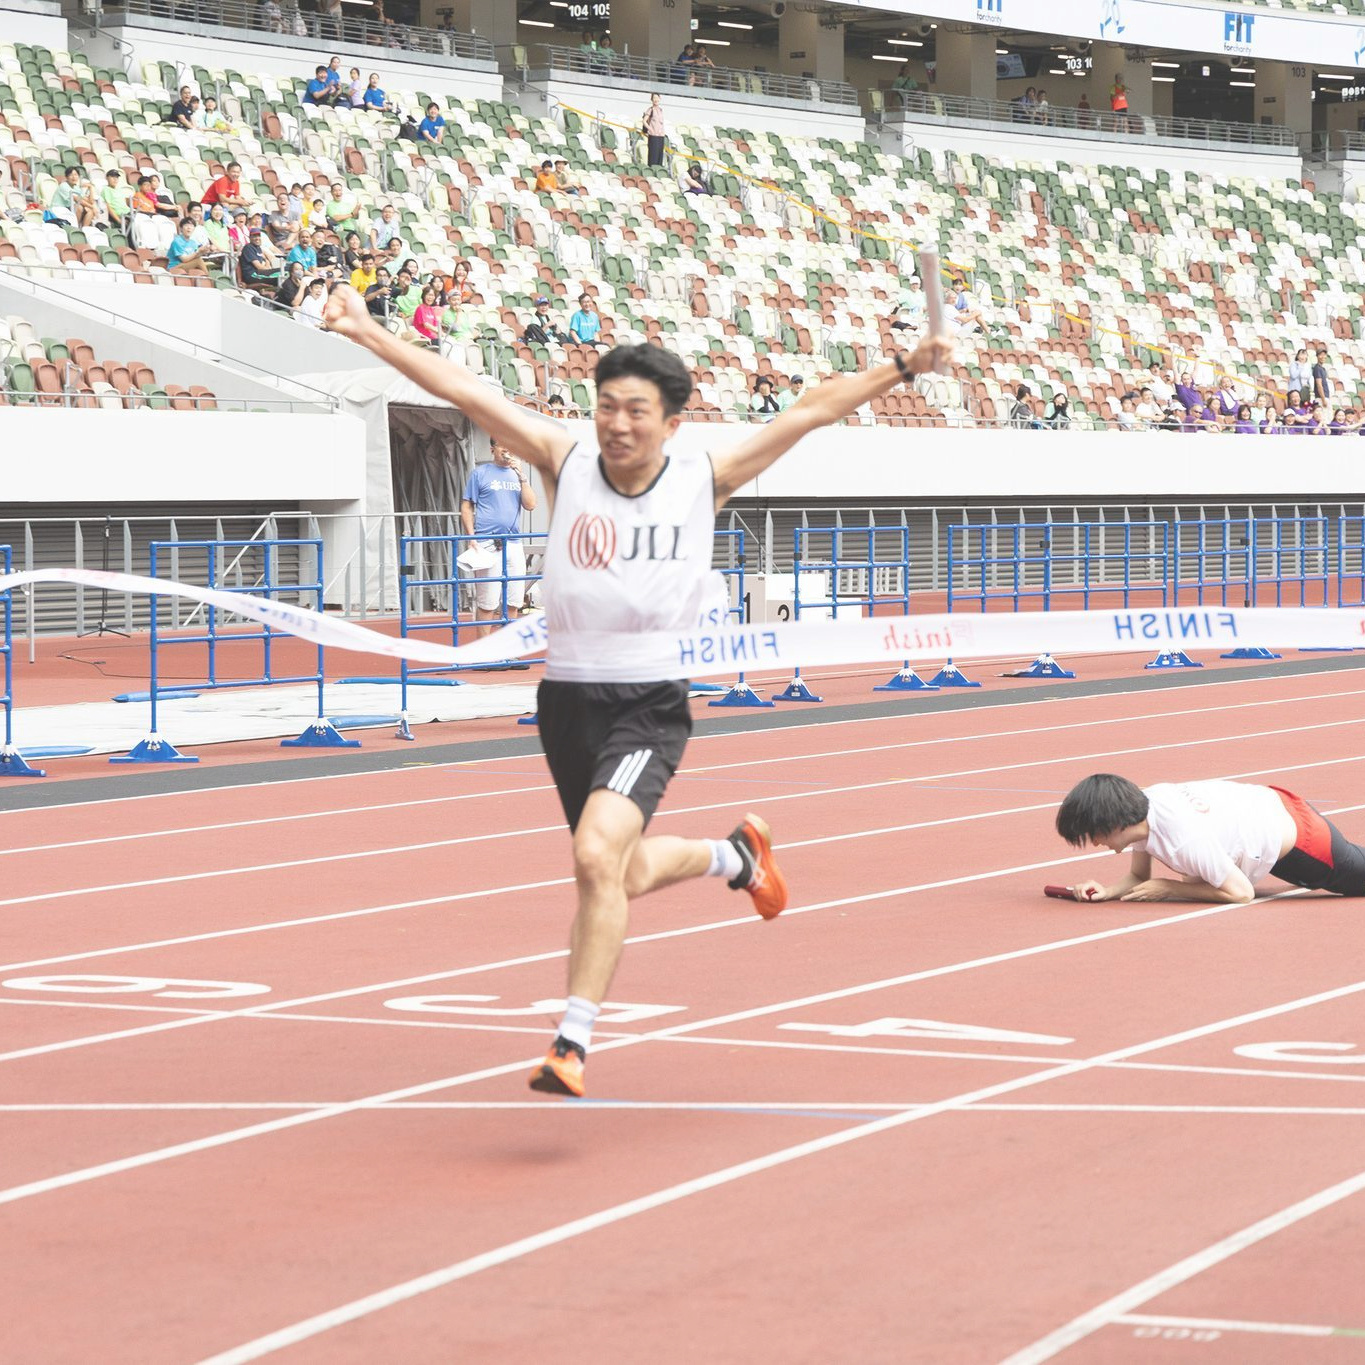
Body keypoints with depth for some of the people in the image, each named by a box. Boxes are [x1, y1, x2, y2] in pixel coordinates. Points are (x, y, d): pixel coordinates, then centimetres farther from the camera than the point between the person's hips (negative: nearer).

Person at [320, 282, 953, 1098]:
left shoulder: (704, 480, -2)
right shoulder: (565, 463, 0)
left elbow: (813, 411, 3)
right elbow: (466, 391, -5)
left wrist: (905, 367, 0)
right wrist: (368, 333, -9)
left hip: (652, 703, -4)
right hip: (570, 698, 4)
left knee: (598, 857, -24)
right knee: (628, 876, 18)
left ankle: (574, 1043, -18)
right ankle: (733, 855, 51)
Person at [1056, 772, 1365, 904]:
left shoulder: (1185, 840, -40)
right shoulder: (1140, 805, -18)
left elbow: (1240, 892, -28)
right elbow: (1138, 877, -3)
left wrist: (1167, 889, -24)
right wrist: (1106, 891, -23)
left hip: (1298, 836, -7)